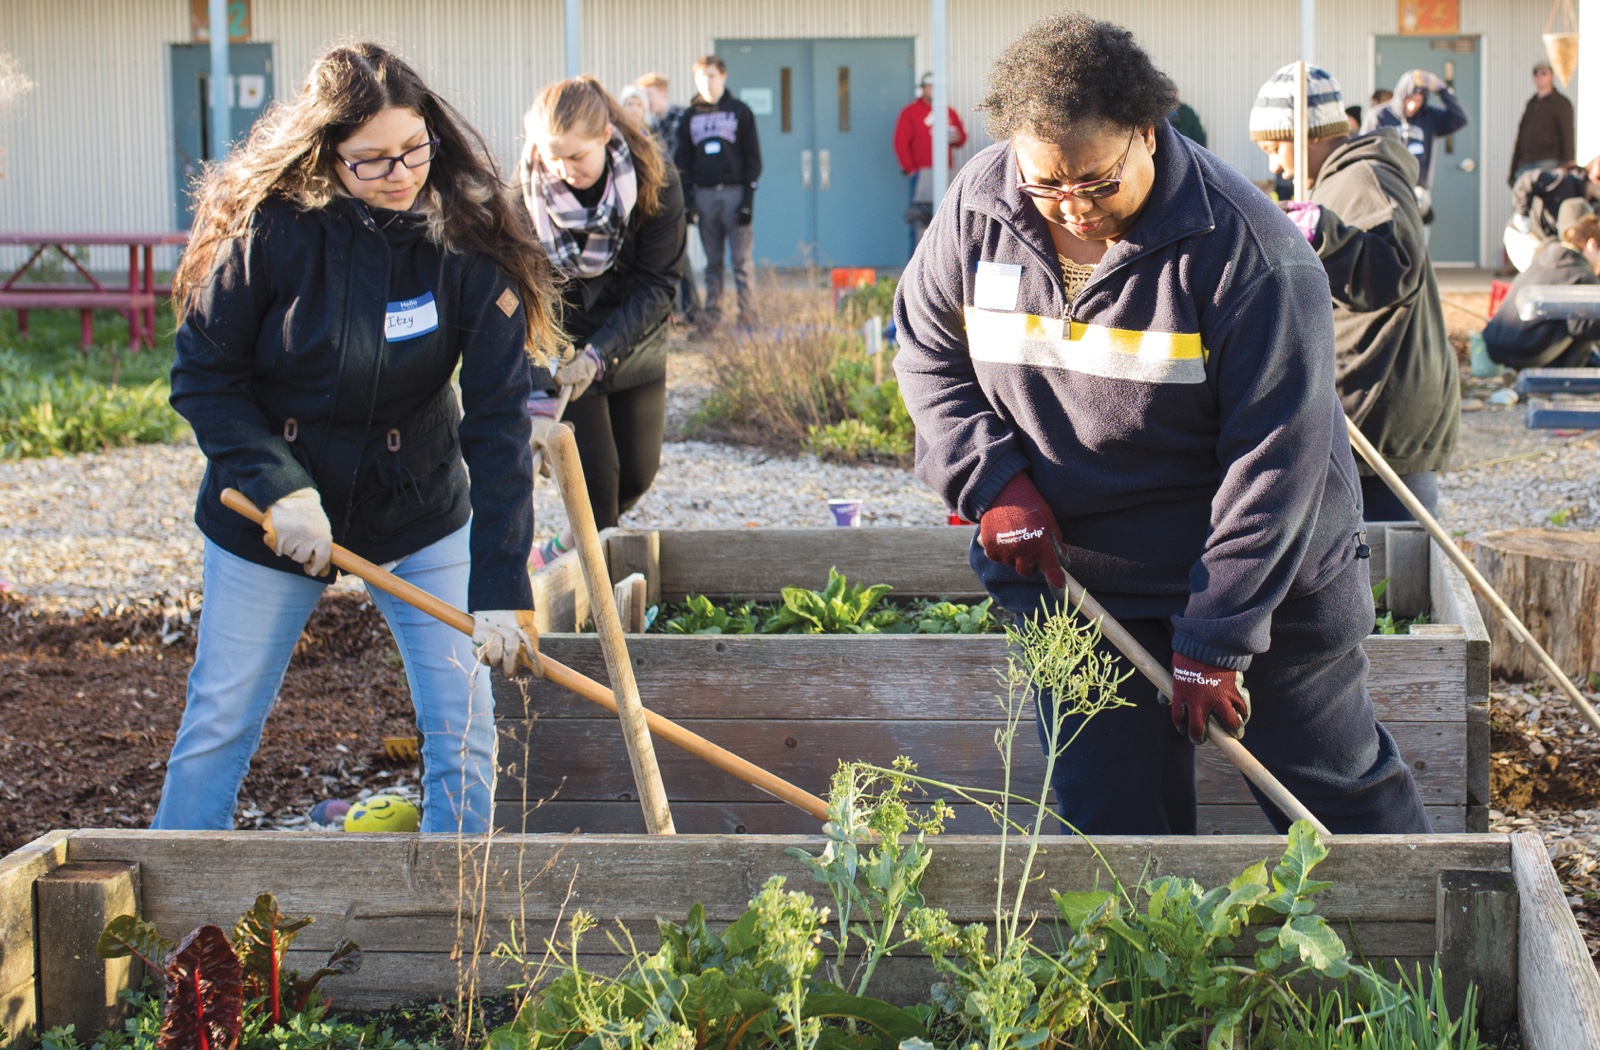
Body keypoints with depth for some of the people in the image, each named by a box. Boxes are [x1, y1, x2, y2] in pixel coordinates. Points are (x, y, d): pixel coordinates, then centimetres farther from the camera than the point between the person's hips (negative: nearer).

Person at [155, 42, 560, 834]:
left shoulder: (468, 241, -17)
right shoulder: (271, 227, -19)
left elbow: (500, 422, -20)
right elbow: (203, 376, -10)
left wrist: (499, 589, -27)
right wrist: (279, 490, -24)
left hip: (419, 516, 1)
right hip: (267, 515, -1)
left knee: (462, 725, -1)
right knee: (219, 722, 5)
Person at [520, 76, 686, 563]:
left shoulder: (654, 180, -21)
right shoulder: (526, 192, -20)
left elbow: (658, 285, -17)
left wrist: (599, 355, -29)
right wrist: (538, 404, -28)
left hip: (634, 346, 2)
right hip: (561, 350, -2)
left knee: (637, 472, 6)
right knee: (596, 476, -7)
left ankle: (569, 546, 34)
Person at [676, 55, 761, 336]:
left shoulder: (740, 112, 4)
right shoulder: (690, 117, 12)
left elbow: (753, 157, 2)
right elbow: (683, 162, 13)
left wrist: (748, 198, -7)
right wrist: (687, 201, 3)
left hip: (735, 193, -3)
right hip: (704, 194, 3)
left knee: (742, 258, -5)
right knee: (712, 261, 5)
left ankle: (747, 313, -3)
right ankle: (711, 315, 7)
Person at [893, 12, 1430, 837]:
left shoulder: (1243, 244, -22)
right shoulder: (980, 205, -8)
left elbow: (1276, 457, -22)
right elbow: (927, 351, 7)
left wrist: (1213, 642, -22)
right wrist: (994, 483, -10)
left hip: (1267, 579, -3)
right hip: (1069, 573, 4)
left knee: (1335, 789, 6)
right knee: (1109, 814, 7)